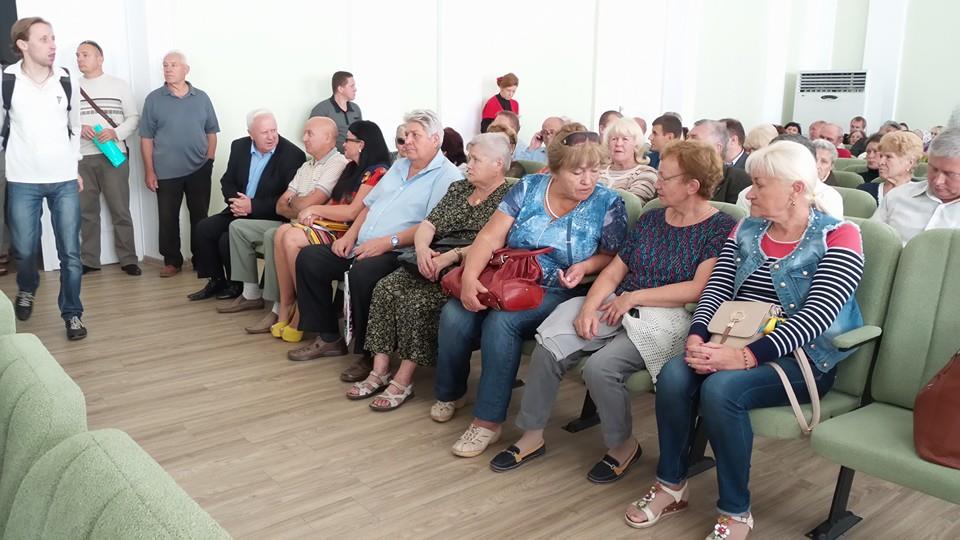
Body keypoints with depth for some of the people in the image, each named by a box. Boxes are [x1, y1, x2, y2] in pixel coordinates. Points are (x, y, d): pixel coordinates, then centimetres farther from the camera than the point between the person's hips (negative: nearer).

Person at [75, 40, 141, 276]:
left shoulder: (119, 85, 7)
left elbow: (134, 117, 3)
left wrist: (116, 133, -12)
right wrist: (78, 128, -12)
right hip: (82, 158, 2)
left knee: (120, 210, -1)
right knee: (86, 211, 5)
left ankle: (128, 259, 5)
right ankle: (89, 261, 12)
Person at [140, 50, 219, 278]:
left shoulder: (201, 98, 6)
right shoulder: (153, 99, 1)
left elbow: (211, 132, 10)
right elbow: (146, 138, 1)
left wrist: (209, 160, 1)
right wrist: (149, 171, -4)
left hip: (199, 170, 1)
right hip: (166, 172, -1)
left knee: (200, 216, 8)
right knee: (168, 218, 3)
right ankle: (172, 261, 14)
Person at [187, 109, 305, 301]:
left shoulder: (293, 155, -17)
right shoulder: (239, 147, 3)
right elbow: (227, 181, 10)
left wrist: (253, 206, -23)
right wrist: (236, 201, -12)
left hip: (270, 217, -7)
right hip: (240, 211, 7)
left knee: (228, 240, -21)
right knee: (204, 228, -6)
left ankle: (238, 285, 6)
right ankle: (216, 281, 11)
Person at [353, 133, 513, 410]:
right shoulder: (458, 188, 20)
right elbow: (429, 224, 12)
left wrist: (451, 256, -23)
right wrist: (422, 247, -10)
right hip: (434, 263, 7)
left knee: (417, 300, -28)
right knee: (385, 288, -16)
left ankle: (403, 381, -18)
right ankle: (379, 372, -13)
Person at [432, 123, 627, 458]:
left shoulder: (608, 203, -1)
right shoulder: (529, 188, 3)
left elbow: (612, 256, 5)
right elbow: (491, 236, -3)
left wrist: (585, 266, -17)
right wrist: (469, 275, -19)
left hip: (557, 293, -3)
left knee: (502, 321, -31)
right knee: (454, 314, -21)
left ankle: (488, 421, -18)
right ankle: (449, 393, 8)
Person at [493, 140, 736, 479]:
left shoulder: (721, 228, -1)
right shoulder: (650, 219, 17)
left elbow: (699, 288, -13)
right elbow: (613, 272, 12)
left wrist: (634, 297, -12)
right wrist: (589, 307, -7)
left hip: (668, 317, -5)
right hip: (617, 307, 6)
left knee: (600, 366, -29)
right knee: (548, 348, -18)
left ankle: (624, 446, 0)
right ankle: (532, 436, -1)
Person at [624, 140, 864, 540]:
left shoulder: (838, 238, -7)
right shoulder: (745, 231, 12)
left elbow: (815, 315, -19)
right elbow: (715, 291, 4)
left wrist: (747, 356, -29)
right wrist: (697, 339, -17)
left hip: (802, 358, -5)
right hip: (735, 348, 5)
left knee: (721, 389, -32)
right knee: (674, 375, -24)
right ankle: (671, 485, -4)